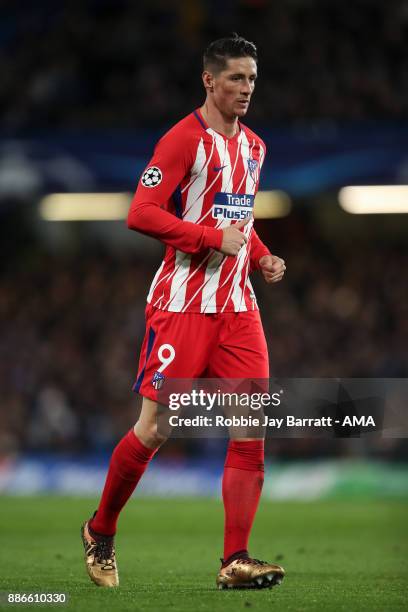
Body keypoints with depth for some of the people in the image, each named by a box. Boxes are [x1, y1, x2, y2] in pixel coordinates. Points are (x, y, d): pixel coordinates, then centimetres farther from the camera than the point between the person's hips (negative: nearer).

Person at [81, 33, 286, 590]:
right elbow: (141, 214, -16)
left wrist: (261, 257, 9)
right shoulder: (185, 140, -10)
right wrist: (214, 238, -20)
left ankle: (235, 560, -5)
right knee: (154, 430, -3)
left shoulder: (253, 146, 15)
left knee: (252, 428, -5)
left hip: (237, 304, 7)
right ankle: (100, 532, 19)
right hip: (181, 304, -7)